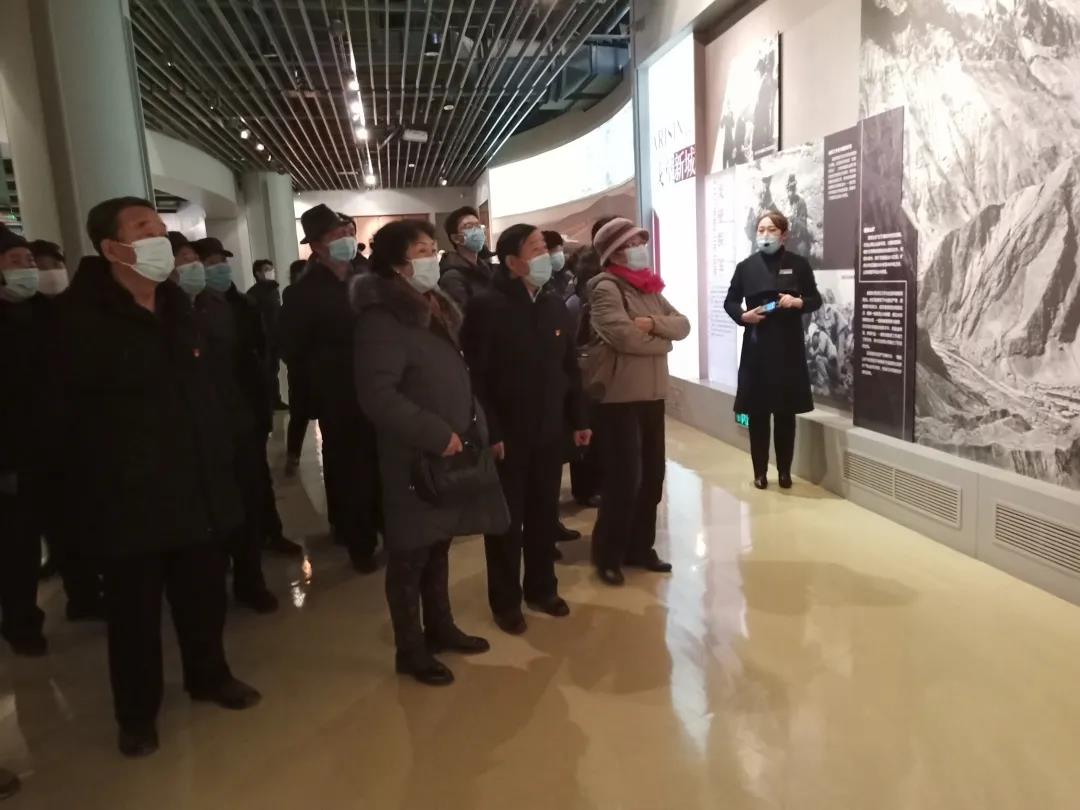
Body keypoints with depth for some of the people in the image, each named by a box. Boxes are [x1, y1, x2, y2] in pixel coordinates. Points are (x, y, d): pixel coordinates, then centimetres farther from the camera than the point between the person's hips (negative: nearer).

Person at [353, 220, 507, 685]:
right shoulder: (382, 317, -16)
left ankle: (439, 628, 36)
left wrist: (474, 428, 10)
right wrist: (437, 435, -22)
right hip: (414, 459, -8)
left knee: (438, 548, 20)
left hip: (452, 453, 8)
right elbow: (378, 396, -24)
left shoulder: (437, 307, 13)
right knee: (410, 557, 6)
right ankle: (410, 650, 21)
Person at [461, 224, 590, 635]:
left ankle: (542, 588, 33)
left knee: (545, 513, 15)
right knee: (507, 519, 8)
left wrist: (579, 419, 10)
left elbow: (570, 367, 12)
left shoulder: (555, 305, 7)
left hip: (549, 431, 5)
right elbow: (474, 376, -15)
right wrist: (489, 432, -17)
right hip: (506, 434, -5)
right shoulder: (486, 306, -12)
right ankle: (505, 601, 24)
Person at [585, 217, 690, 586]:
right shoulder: (606, 288, -10)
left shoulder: (650, 287, 15)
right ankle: (608, 556, 13)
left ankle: (640, 547, 26)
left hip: (652, 393, 8)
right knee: (623, 478, -3)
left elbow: (682, 324, 6)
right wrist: (663, 340, -6)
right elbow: (624, 337, -23)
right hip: (619, 396, -8)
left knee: (652, 475, 11)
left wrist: (654, 324, -15)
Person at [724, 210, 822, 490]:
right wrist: (743, 315, -10)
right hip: (756, 346, 0)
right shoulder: (746, 266, 6)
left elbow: (816, 300, 8)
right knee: (757, 411, 2)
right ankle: (760, 471, 12)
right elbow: (730, 302, 10)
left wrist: (797, 302, -13)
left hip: (789, 346, 0)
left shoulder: (798, 264, 4)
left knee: (786, 412, 5)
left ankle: (785, 470, 16)